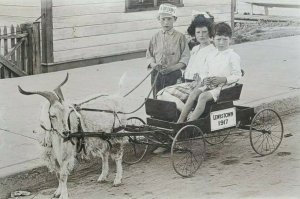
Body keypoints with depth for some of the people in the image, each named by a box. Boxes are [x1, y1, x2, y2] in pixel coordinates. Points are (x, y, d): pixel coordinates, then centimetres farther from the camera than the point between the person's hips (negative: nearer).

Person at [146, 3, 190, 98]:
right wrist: (153, 64, -9)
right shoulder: (155, 38, 8)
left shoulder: (180, 37, -1)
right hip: (157, 75, 3)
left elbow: (185, 57, -3)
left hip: (174, 74, -3)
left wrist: (172, 67, -17)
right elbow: (149, 55, 13)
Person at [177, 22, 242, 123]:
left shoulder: (233, 56, 0)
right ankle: (180, 121, -29)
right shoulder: (211, 57, 19)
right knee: (194, 93, -23)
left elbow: (237, 76, -5)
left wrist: (223, 79, -18)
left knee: (203, 96, -31)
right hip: (209, 85, 6)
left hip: (223, 86, -6)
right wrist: (205, 80, 1)